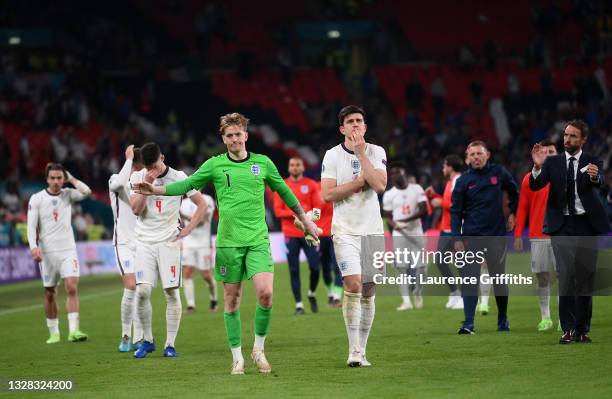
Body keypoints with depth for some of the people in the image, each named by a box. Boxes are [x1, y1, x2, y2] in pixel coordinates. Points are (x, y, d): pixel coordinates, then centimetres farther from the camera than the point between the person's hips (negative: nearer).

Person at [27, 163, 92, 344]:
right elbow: (31, 226, -6)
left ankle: (73, 330, -21)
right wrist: (33, 246, -21)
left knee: (72, 288, -15)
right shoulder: (37, 199, -1)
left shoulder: (68, 194, 5)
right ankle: (53, 333, 16)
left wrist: (70, 178, -4)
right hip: (47, 253, 0)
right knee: (50, 294, 5)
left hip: (68, 250, 0)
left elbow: (86, 191, -14)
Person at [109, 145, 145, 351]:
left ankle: (137, 339, 7)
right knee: (130, 287, -18)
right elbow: (120, 183, -31)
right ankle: (125, 335, -6)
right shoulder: (116, 180, -5)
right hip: (124, 243, -5)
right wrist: (128, 159, -22)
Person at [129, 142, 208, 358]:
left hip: (169, 241, -1)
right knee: (143, 291, -10)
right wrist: (146, 183, -15)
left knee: (171, 292, -4)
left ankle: (170, 344, 2)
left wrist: (187, 229, -4)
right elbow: (136, 209, -9)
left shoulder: (178, 177, -2)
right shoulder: (137, 178, 2)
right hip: (145, 241, 1)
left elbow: (202, 205, 5)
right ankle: (147, 341, 6)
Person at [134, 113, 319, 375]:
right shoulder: (215, 165, 4)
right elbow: (187, 185, 4)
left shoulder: (263, 163, 7)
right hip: (228, 242, 0)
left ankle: (258, 349, 4)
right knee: (232, 299, 2)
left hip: (258, 240, 0)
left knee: (265, 293, -15)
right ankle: (237, 358, 11)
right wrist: (156, 190, -10)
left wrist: (305, 220, 24)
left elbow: (283, 191, 18)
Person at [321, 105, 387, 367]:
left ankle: (361, 350, 12)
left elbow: (380, 185, -12)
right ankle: (354, 350, -13)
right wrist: (361, 181, -9)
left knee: (368, 292, 5)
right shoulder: (333, 155, 1)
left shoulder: (376, 153, 4)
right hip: (345, 230, -3)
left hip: (373, 230, 3)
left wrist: (360, 153, -13)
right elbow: (327, 194, -8)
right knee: (353, 285, -17)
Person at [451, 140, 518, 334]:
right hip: (472, 236, -1)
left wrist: (513, 213, 13)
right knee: (470, 278, -9)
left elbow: (514, 192, 20)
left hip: (497, 234, 1)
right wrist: (457, 238, -8)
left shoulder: (499, 173, 2)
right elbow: (456, 210, -1)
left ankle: (503, 320, 23)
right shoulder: (463, 181, -1)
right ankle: (468, 323, -13)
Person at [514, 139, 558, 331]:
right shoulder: (529, 179, 6)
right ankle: (545, 318, 10)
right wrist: (518, 234, 2)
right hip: (538, 236, 1)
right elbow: (522, 208, 7)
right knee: (542, 277, 2)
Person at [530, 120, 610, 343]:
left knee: (586, 276, 2)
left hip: (586, 224, 0)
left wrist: (594, 176, -42)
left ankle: (582, 329, 9)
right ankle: (568, 329, -10)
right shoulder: (553, 162, 7)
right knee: (566, 275, -12)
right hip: (561, 226, 0)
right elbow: (535, 186, -5)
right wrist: (538, 167, -25)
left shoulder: (592, 162, 3)